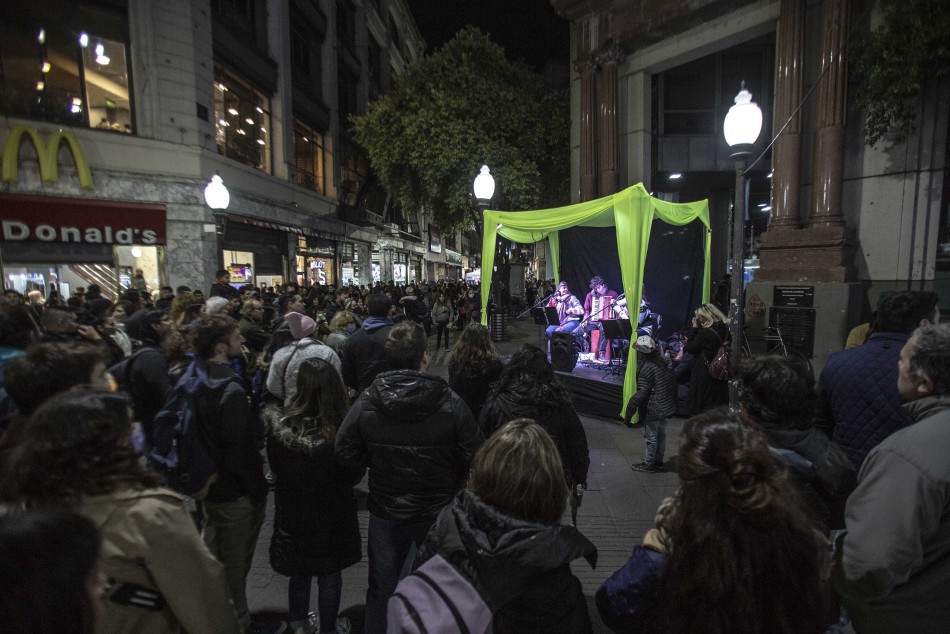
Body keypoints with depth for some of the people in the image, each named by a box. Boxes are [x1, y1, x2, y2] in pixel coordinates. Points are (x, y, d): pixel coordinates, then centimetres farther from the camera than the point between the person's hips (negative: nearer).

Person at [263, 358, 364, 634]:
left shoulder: (280, 423, -21)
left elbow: (275, 467, -2)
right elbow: (354, 474, -13)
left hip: (292, 511, 3)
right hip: (332, 513, -3)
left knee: (299, 571, 26)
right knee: (329, 574, 19)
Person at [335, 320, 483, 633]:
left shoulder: (366, 402, -16)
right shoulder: (451, 403, -23)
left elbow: (345, 452, -7)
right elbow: (474, 458, -18)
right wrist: (453, 485, 2)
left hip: (385, 511, 2)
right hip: (439, 512, -1)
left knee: (381, 588, 24)